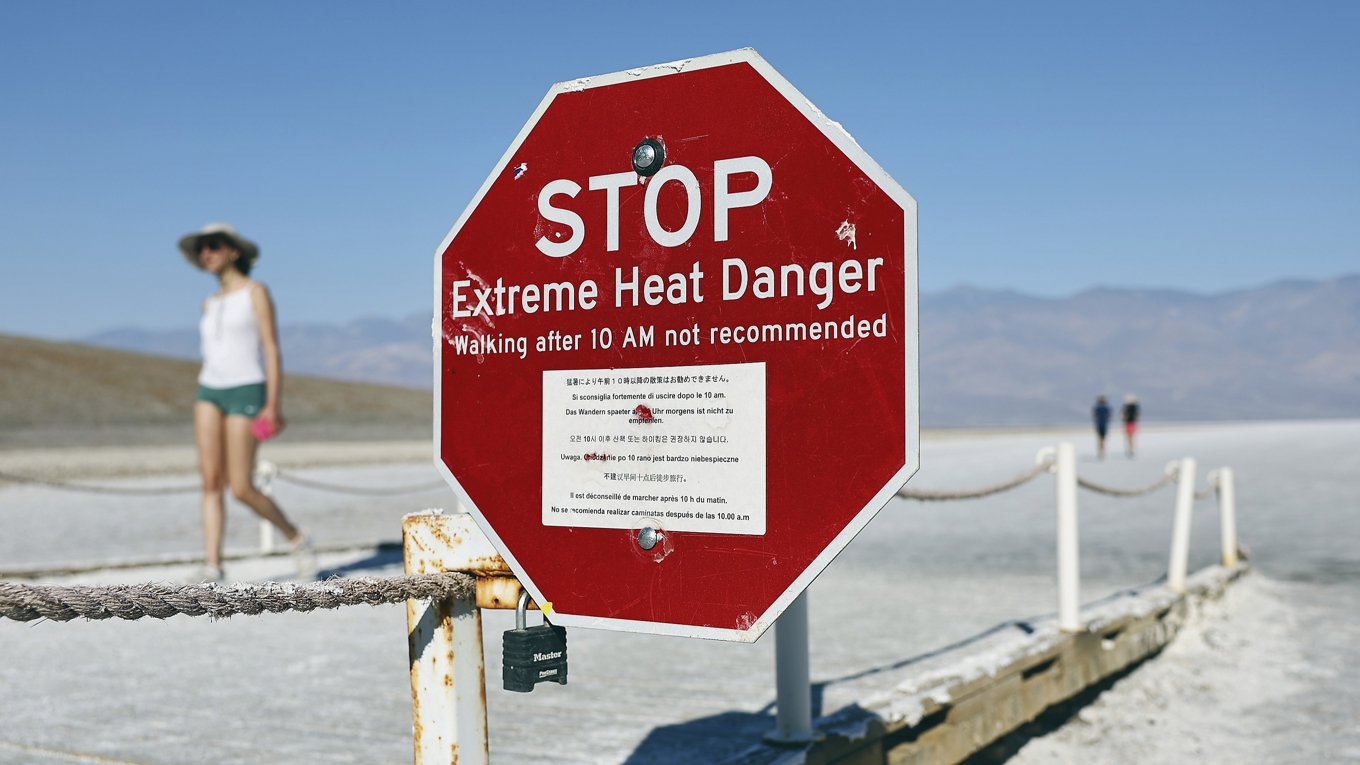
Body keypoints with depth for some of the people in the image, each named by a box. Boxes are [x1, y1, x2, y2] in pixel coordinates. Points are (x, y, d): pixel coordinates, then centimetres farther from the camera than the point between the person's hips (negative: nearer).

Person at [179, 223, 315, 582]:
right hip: (209, 392, 6)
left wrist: (273, 403, -17)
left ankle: (297, 539, 10)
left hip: (246, 392, -6)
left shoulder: (256, 292, -3)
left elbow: (271, 349, -9)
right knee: (211, 482, -6)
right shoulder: (210, 303, 16)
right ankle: (212, 568, -7)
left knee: (241, 488, -10)